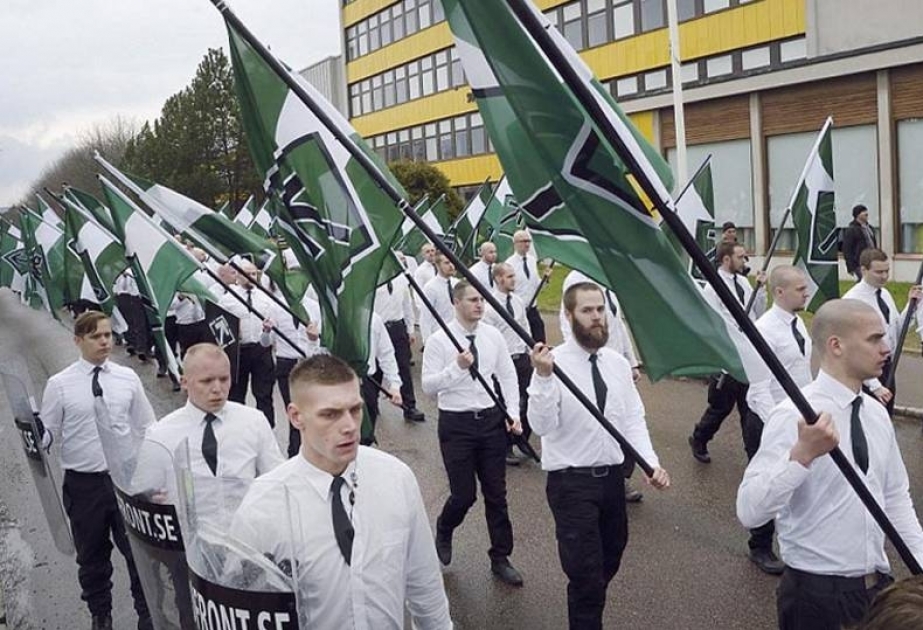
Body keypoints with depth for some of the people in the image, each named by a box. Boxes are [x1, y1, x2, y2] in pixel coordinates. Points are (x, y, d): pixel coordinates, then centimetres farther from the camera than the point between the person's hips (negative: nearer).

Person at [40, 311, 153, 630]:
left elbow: (146, 429, 5)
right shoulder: (60, 384, -6)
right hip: (83, 483, -1)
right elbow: (48, 432, -2)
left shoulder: (128, 378, 0)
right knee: (92, 556, 15)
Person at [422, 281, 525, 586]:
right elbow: (428, 385, -13)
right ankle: (443, 532, 35)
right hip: (456, 423, -3)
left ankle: (500, 558, 26)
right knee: (464, 494, 0)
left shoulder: (493, 335, 2)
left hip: (492, 420, 4)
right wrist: (457, 367, -26)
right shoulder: (439, 341, -9)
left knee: (496, 493, 10)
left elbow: (508, 376, 8)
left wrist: (513, 413, -1)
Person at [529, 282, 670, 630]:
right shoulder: (554, 364, -15)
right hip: (571, 482, -6)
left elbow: (633, 419, 4)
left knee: (611, 558, 23)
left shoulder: (618, 363, 2)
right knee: (586, 573, -2)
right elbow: (542, 426, -23)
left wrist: (650, 462, -11)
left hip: (612, 476, 6)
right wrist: (543, 377, -38)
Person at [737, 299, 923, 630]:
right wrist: (802, 454, -38)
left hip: (878, 585, 7)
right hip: (817, 592, -7)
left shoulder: (877, 413, 4)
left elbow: (896, 498, 13)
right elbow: (749, 512, -27)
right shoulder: (794, 416, -19)